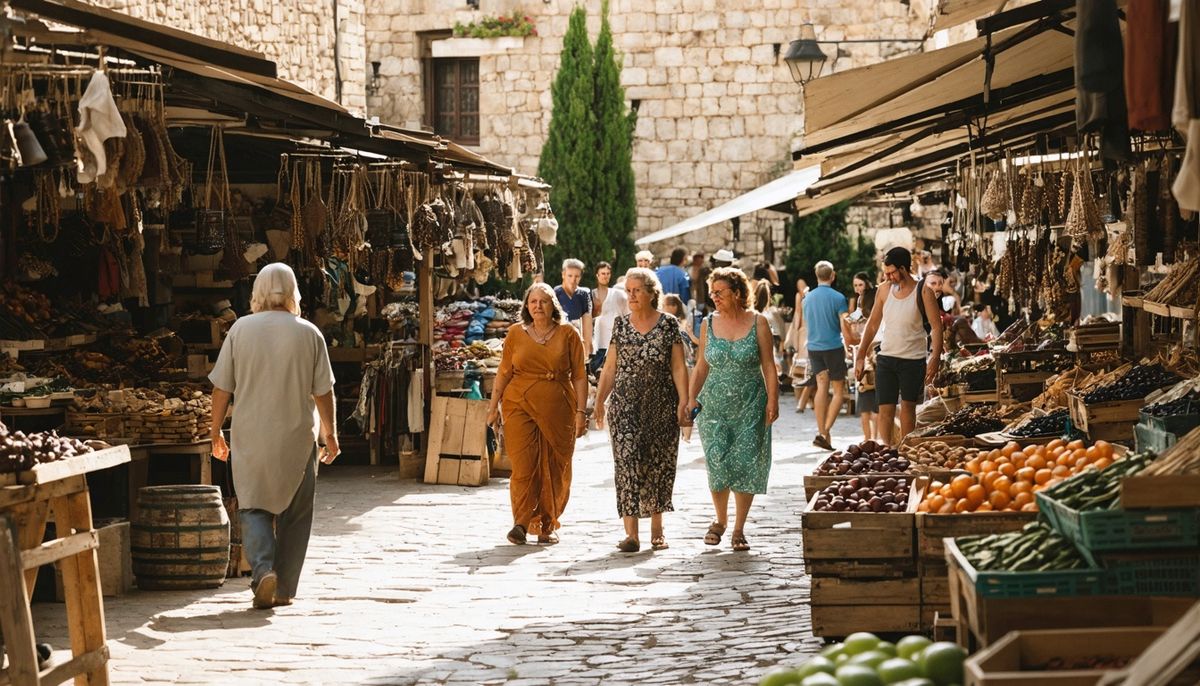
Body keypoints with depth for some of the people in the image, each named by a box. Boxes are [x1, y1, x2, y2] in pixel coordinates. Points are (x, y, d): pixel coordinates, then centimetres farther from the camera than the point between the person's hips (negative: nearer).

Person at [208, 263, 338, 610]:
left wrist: (216, 432, 10)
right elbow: (323, 393, -1)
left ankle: (263, 568, -14)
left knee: (254, 507, 9)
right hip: (297, 438, 0)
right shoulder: (309, 334, -5)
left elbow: (222, 388, -1)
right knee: (294, 513, 11)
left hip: (251, 438, 0)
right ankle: (284, 588, 14)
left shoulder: (240, 330, -4)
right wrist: (330, 435, 11)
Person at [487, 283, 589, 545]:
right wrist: (493, 406, 8)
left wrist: (581, 412, -2)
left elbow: (579, 376, 3)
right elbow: (503, 373, 10)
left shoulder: (568, 334, 3)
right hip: (520, 407, 0)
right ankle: (521, 523, -8)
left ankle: (547, 526, 14)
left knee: (555, 469, 4)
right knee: (523, 466, -10)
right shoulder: (516, 333, 6)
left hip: (558, 410, 0)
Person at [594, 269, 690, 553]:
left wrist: (684, 402, -8)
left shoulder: (669, 324, 1)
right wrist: (599, 400, 7)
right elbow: (610, 367, 12)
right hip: (625, 403, 1)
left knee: (659, 463, 5)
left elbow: (678, 367, 0)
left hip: (661, 405, -1)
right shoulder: (621, 325, 8)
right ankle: (631, 533, -12)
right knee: (627, 460, -10)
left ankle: (657, 529, 19)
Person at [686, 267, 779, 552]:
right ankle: (720, 521, 17)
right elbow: (701, 367, 12)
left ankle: (739, 530, 8)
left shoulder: (757, 322, -1)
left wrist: (772, 400, -7)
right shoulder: (708, 324, 6)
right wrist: (691, 398, 5)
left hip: (750, 405, -1)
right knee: (717, 463, -5)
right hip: (714, 405, 2)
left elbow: (768, 365, 0)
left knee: (746, 465, -3)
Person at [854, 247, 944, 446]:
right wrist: (860, 356, 9)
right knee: (885, 409, -3)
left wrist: (935, 359, -20)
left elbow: (936, 327, -9)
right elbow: (873, 325, 12)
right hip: (886, 358, 3)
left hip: (913, 360, -3)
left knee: (908, 407, 4)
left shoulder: (923, 293, -7)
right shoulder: (884, 291, 5)